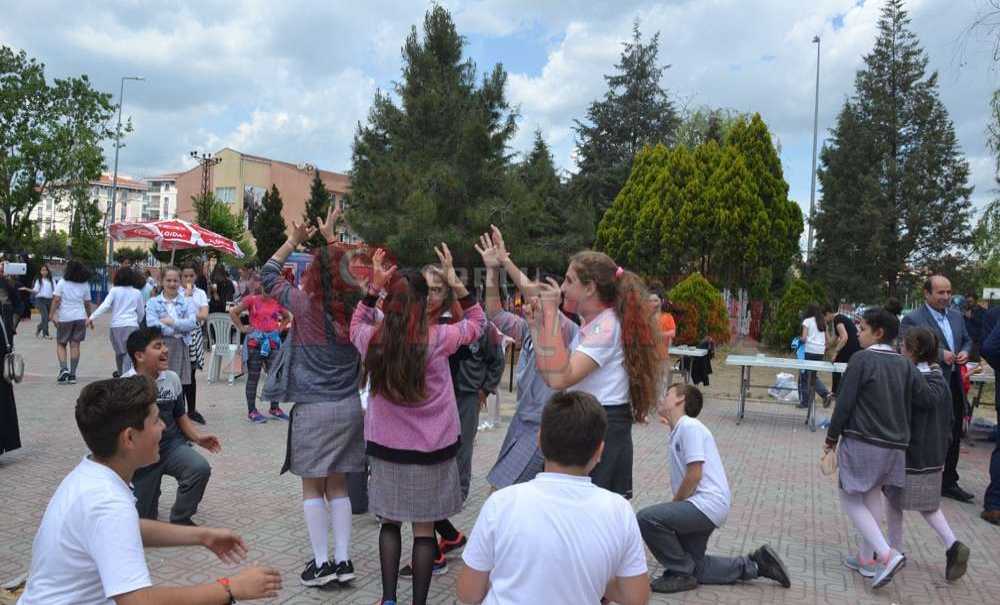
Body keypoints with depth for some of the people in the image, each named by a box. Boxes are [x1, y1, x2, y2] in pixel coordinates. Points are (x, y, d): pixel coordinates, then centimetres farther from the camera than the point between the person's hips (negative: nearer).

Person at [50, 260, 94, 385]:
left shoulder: (62, 283, -3)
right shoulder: (85, 285, 5)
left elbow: (56, 299, -11)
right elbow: (87, 303, 7)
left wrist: (53, 314, -10)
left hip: (64, 318, -2)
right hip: (80, 318, 2)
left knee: (61, 344, 10)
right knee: (75, 345, 4)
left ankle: (63, 369, -9)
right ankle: (72, 374, 3)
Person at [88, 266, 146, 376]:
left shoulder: (114, 291, 2)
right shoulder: (137, 293, 6)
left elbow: (105, 306, -9)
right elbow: (141, 312, 15)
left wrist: (91, 317, -8)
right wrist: (138, 321, 34)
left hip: (116, 326, 1)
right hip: (132, 325, -1)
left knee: (119, 352, 17)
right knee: (130, 352, -7)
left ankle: (120, 373, 31)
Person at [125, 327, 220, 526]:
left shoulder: (172, 379, -2)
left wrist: (198, 438, -5)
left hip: (172, 445, 2)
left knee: (200, 468, -29)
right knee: (145, 518, 6)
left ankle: (181, 519, -5)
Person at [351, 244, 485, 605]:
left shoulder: (373, 339, -9)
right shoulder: (438, 338, -16)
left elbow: (357, 324, 17)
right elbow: (477, 322, 3)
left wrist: (373, 288, 6)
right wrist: (456, 283, -2)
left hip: (386, 447, 2)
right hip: (432, 450, -2)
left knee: (390, 522, 18)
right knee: (424, 529, 9)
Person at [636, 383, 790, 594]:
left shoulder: (689, 426, -13)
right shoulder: (678, 431, 16)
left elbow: (694, 475, -18)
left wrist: (673, 505, -9)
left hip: (707, 504, -10)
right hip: (701, 507, 10)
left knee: (646, 518, -22)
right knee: (694, 568, 15)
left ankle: (680, 573, -3)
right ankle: (754, 564, 24)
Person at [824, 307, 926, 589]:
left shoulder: (862, 359, -11)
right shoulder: (904, 364, 5)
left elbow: (845, 402, -12)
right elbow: (923, 396, 3)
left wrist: (832, 437, -3)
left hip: (862, 441, -6)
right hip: (894, 444, 6)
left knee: (850, 499, 3)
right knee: (872, 495, 19)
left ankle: (887, 554, -12)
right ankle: (867, 557, 25)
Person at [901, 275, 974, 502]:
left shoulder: (957, 316, 12)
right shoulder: (912, 320, -12)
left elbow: (967, 340, 23)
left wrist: (965, 352, 1)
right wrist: (940, 354, -22)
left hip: (954, 384, 7)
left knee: (953, 437, 14)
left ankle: (949, 482, 27)